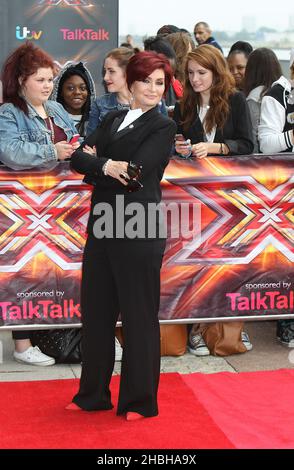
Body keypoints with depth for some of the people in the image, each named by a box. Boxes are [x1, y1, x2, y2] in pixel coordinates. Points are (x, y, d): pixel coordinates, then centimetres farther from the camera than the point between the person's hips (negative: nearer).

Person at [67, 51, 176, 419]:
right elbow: (79, 158, 4)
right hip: (102, 226, 6)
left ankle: (140, 400, 13)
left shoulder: (163, 127, -3)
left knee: (138, 314, 1)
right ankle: (93, 394, 25)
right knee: (95, 309, 12)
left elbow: (136, 174, -15)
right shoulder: (113, 120, 15)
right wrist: (107, 165, -14)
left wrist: (96, 161, -6)